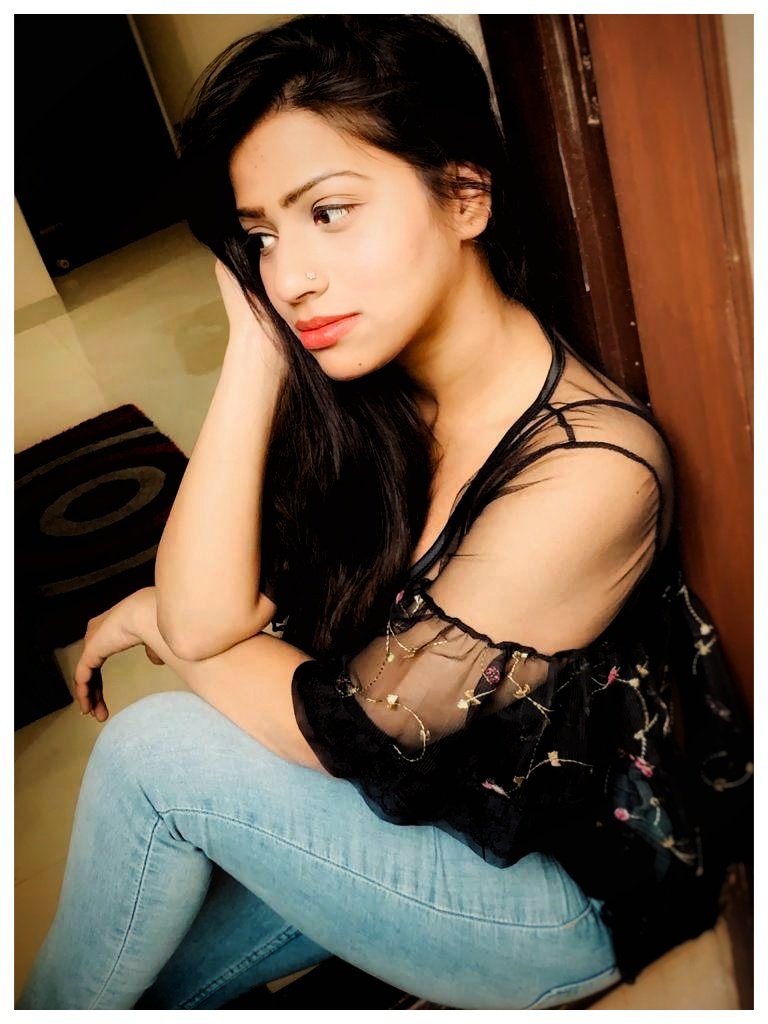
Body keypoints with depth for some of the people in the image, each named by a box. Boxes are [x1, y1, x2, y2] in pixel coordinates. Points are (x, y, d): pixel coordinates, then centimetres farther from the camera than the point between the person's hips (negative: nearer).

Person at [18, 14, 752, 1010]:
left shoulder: (590, 469, -31)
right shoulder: (366, 400, -10)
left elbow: (335, 725, -24)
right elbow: (204, 618, -18)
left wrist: (155, 619, -8)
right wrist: (256, 344, -23)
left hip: (568, 896, -6)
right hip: (419, 805, 6)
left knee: (160, 750, -14)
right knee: (149, 979, 8)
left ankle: (49, 1006, 14)